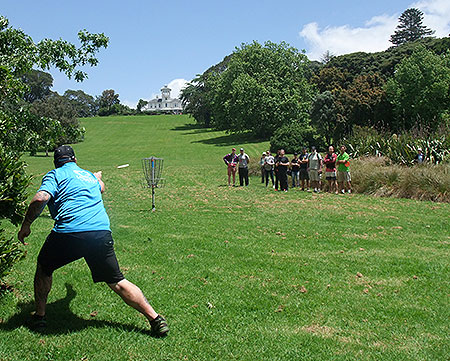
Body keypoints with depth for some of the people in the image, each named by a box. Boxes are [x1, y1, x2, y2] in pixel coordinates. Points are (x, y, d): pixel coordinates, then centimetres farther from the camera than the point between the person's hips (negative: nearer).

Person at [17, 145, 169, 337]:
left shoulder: (54, 175, 11)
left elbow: (40, 199, -8)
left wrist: (26, 225, 4)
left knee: (44, 268, 26)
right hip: (101, 233, 4)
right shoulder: (89, 175, 26)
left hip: (68, 232, -3)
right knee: (117, 282, 9)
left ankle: (39, 316, 28)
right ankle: (155, 319, 5)